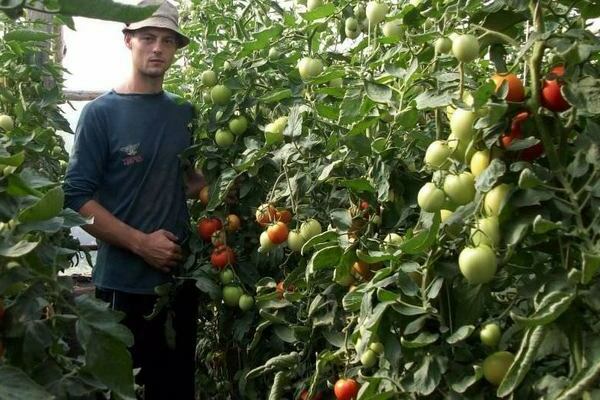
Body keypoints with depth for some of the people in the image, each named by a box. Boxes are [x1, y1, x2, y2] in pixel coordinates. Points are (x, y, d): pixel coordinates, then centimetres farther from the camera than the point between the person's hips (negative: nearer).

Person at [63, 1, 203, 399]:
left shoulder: (184, 112, 7)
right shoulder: (101, 113, -7)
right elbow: (77, 197, -13)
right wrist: (140, 242, -19)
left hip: (180, 275, 5)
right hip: (124, 281, -5)